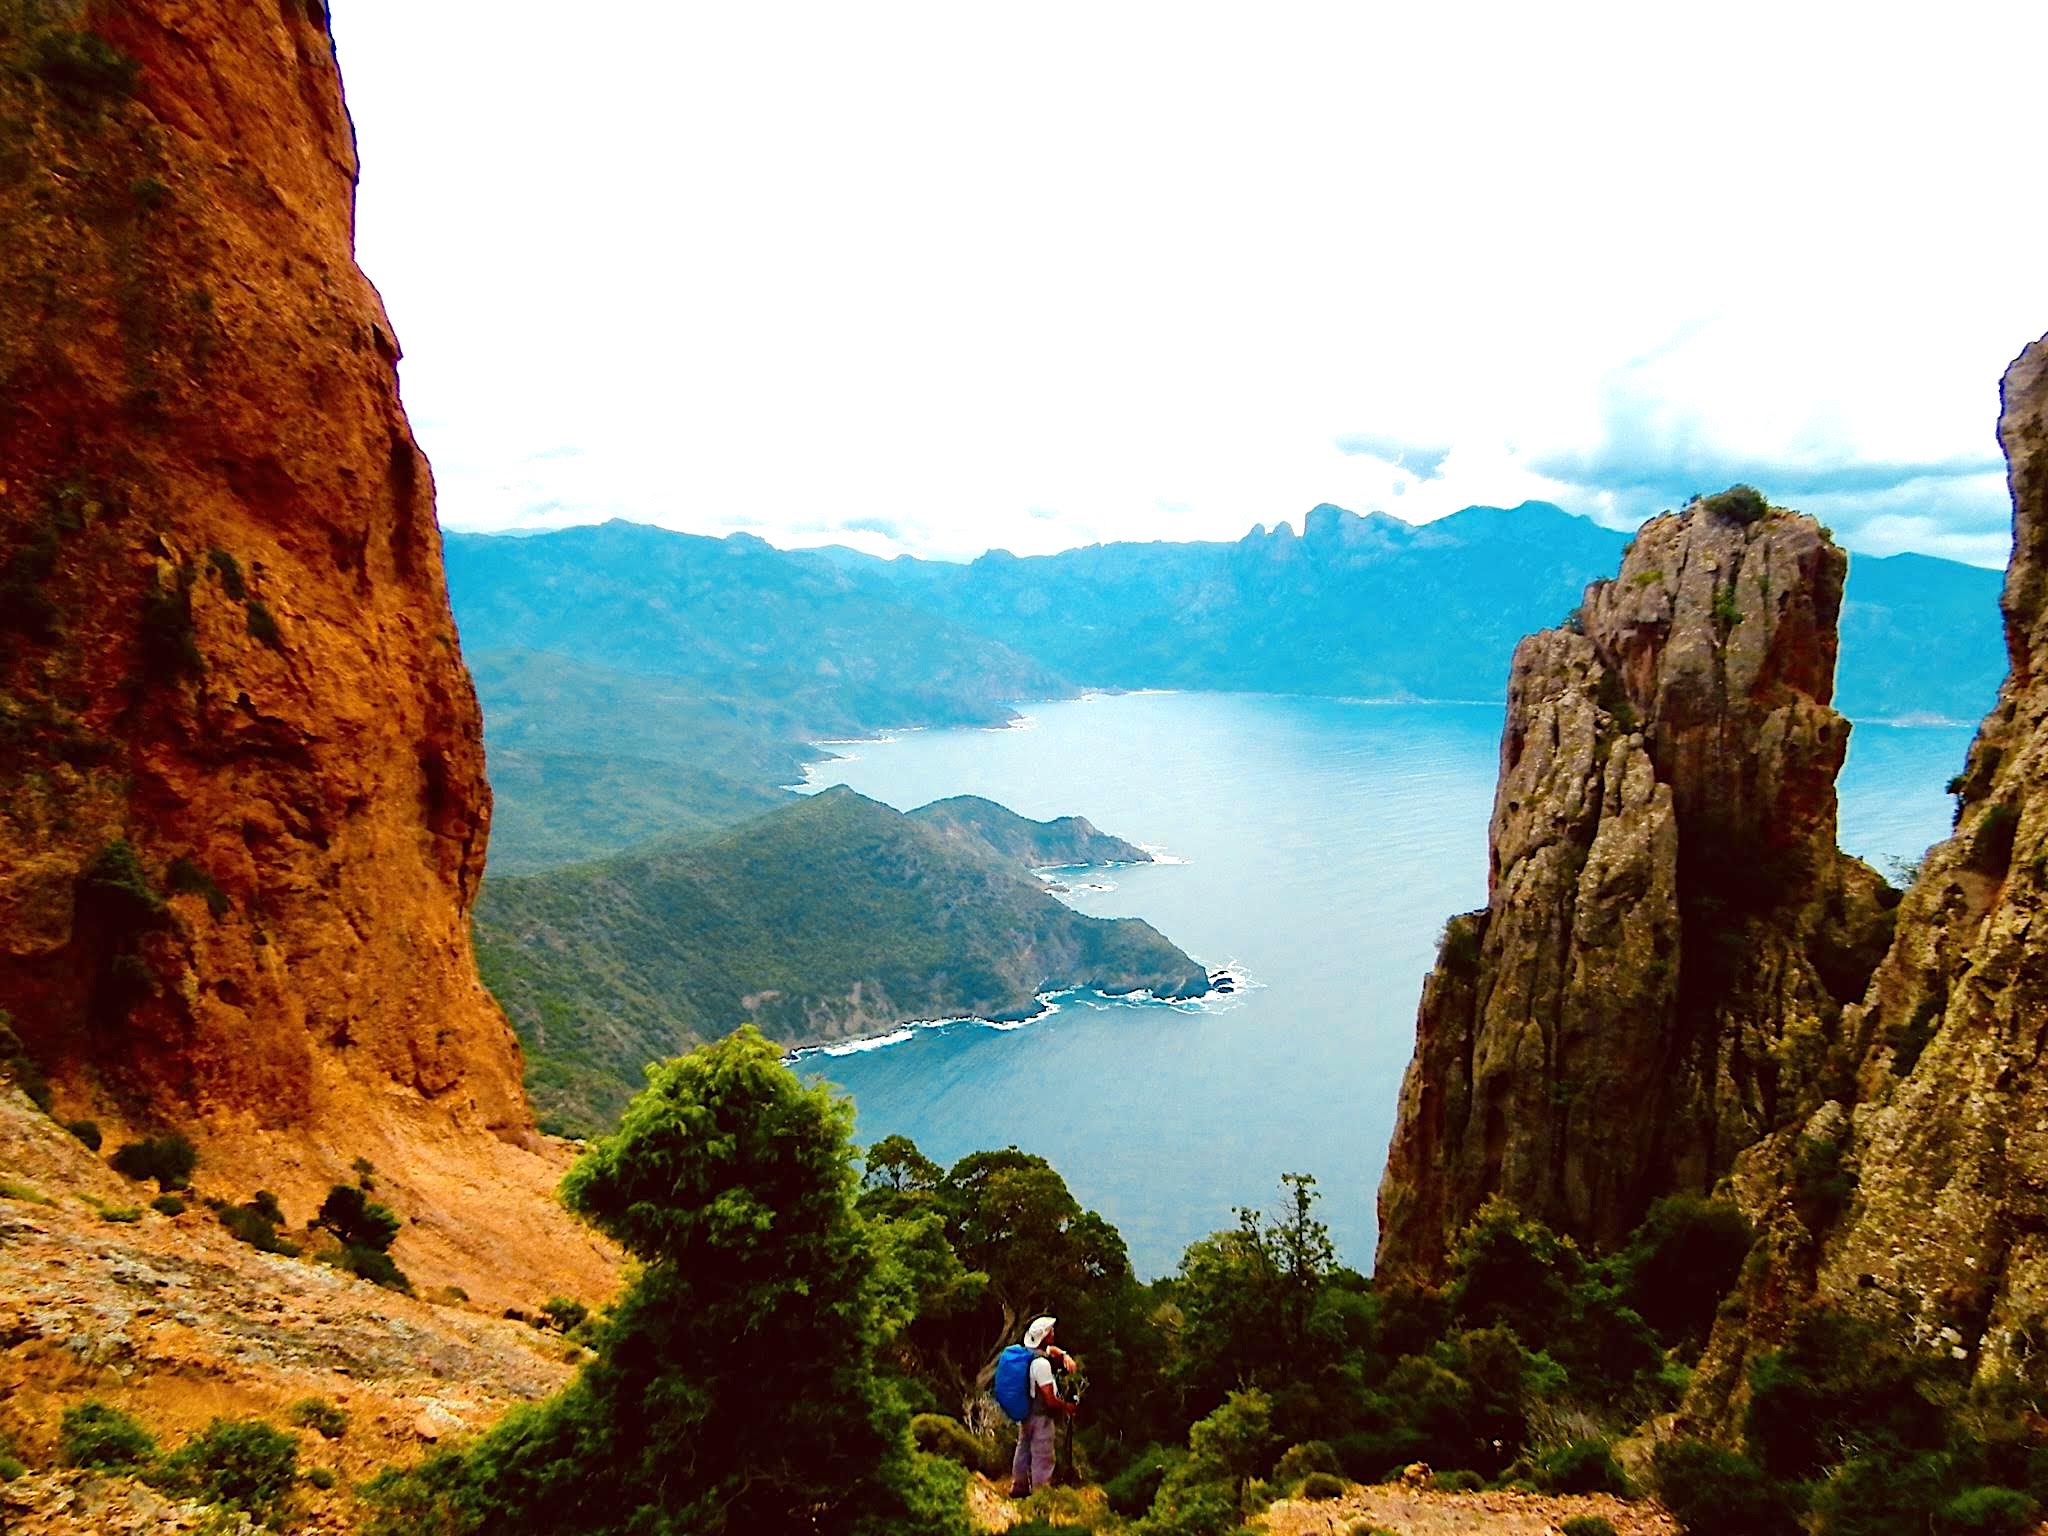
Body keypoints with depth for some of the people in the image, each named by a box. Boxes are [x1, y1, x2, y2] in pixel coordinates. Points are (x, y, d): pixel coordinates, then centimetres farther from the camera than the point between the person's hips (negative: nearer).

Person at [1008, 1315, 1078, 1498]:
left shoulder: (1027, 1352, -1)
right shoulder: (1041, 1363, -28)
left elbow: (1051, 1349, 20)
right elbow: (1050, 1399, -27)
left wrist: (1065, 1356, 0)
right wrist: (1067, 1406, -10)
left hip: (1024, 1412, 9)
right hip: (1041, 1416, -9)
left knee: (1023, 1448, 24)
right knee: (1042, 1457, 3)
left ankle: (1018, 1486, 39)